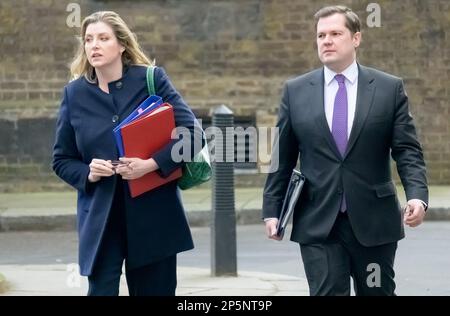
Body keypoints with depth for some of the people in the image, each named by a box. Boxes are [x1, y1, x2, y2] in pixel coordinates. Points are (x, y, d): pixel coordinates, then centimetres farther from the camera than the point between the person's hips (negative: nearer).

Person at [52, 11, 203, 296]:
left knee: (156, 290, 7)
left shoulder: (152, 79, -2)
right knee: (101, 289, -7)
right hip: (100, 217, 1)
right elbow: (62, 159, 11)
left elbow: (192, 132, -5)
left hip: (154, 213, -1)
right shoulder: (75, 93, 4)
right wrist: (87, 174, -11)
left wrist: (152, 164, -18)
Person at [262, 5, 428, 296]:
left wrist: (417, 194, -16)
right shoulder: (295, 91, 6)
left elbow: (407, 151, 0)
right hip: (317, 224, 0)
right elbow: (282, 159, 9)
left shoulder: (390, 88, 3)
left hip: (374, 222, 0)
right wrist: (272, 210, 4)